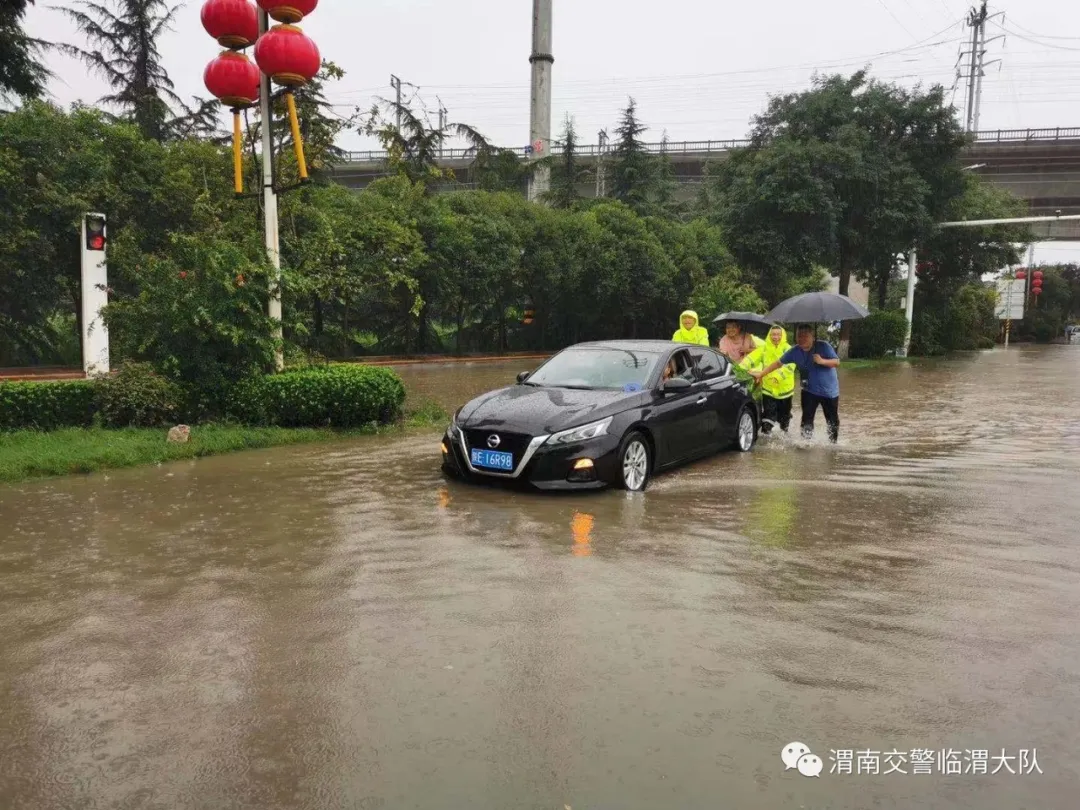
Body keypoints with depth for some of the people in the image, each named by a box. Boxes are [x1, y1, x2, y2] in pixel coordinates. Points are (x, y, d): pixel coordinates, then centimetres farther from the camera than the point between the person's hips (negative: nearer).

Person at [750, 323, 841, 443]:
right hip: (809, 391, 2)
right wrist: (761, 373, -4)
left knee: (833, 421, 10)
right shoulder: (795, 351, -6)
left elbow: (837, 362, -13)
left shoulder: (823, 346, -15)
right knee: (807, 420, -5)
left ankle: (833, 443, 29)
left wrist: (822, 361, -31)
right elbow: (778, 363, -1)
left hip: (829, 391, -2)